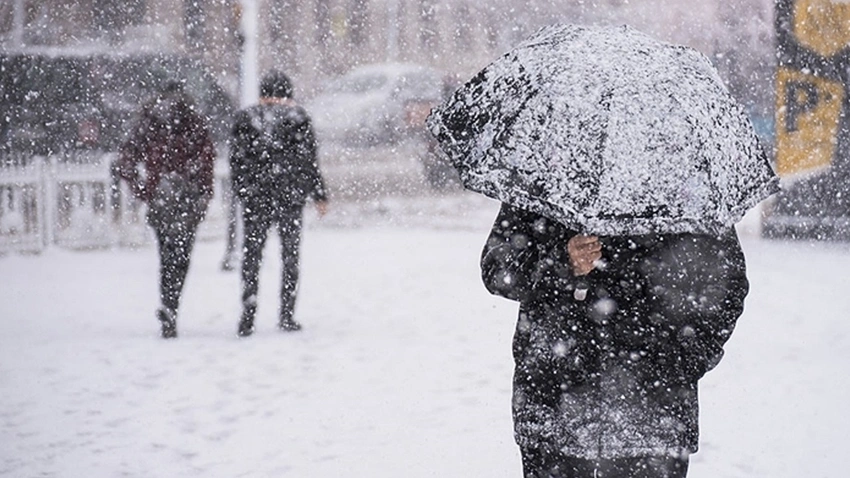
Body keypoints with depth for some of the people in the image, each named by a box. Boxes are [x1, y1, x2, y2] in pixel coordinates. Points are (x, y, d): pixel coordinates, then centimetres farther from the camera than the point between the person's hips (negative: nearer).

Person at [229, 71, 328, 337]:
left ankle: (247, 317, -4)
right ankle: (286, 315, 7)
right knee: (290, 257, 9)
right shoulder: (297, 118, -1)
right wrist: (319, 195, 7)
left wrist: (241, 192, 13)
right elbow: (309, 161, 0)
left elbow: (236, 160, 4)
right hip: (290, 196, -1)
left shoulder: (245, 119, 3)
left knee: (251, 256, 5)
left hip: (255, 198, 1)